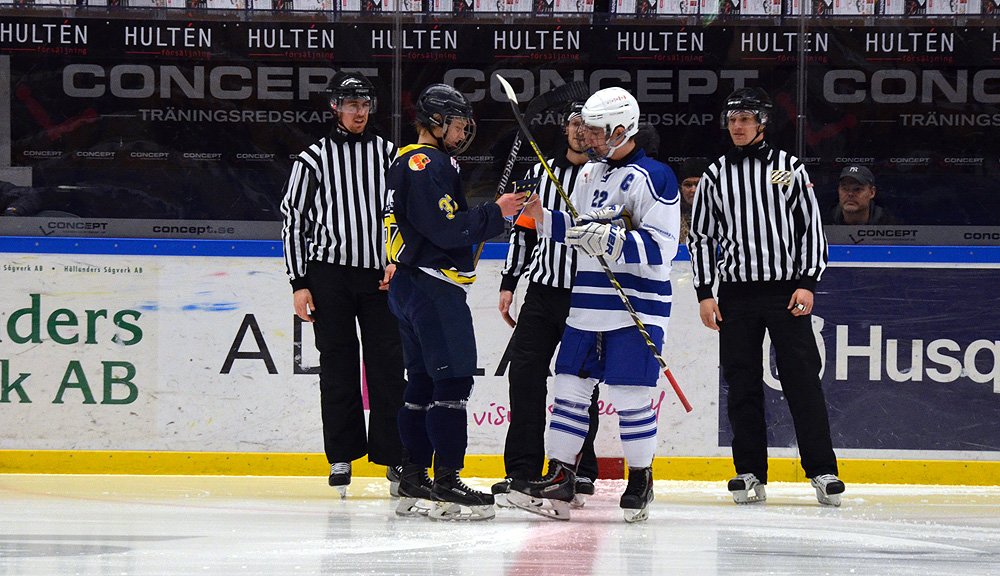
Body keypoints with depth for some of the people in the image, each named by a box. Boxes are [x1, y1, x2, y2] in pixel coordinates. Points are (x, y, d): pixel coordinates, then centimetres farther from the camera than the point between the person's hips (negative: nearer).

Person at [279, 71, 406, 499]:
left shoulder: (388, 154, 10)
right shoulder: (314, 159, 3)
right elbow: (293, 222, 3)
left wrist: (398, 261, 0)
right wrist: (299, 283, -2)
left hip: (381, 274, 1)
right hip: (329, 273, -1)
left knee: (388, 367, -2)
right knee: (338, 367, 1)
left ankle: (394, 456, 1)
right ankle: (342, 457, 7)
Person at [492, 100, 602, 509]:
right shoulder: (541, 174, 11)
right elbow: (522, 229, 15)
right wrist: (508, 284, 10)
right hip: (542, 291, 3)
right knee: (525, 375, -3)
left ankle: (579, 473, 9)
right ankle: (522, 471, 1)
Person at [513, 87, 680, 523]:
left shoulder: (652, 177, -10)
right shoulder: (590, 173, 16)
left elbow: (661, 247, -17)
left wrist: (613, 241, -27)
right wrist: (543, 217, 9)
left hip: (636, 306, -8)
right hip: (587, 304, 8)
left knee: (630, 395, -6)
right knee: (570, 387, 5)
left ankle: (641, 479, 9)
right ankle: (558, 478, 8)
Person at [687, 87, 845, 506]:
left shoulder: (789, 168, 4)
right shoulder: (716, 176, 9)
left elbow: (811, 226, 3)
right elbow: (700, 236, 11)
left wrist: (808, 283, -6)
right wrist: (704, 293, 2)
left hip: (787, 291, -2)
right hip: (736, 294, 2)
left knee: (802, 380, -6)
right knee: (742, 384, 2)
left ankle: (823, 471, -4)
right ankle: (750, 473, 8)